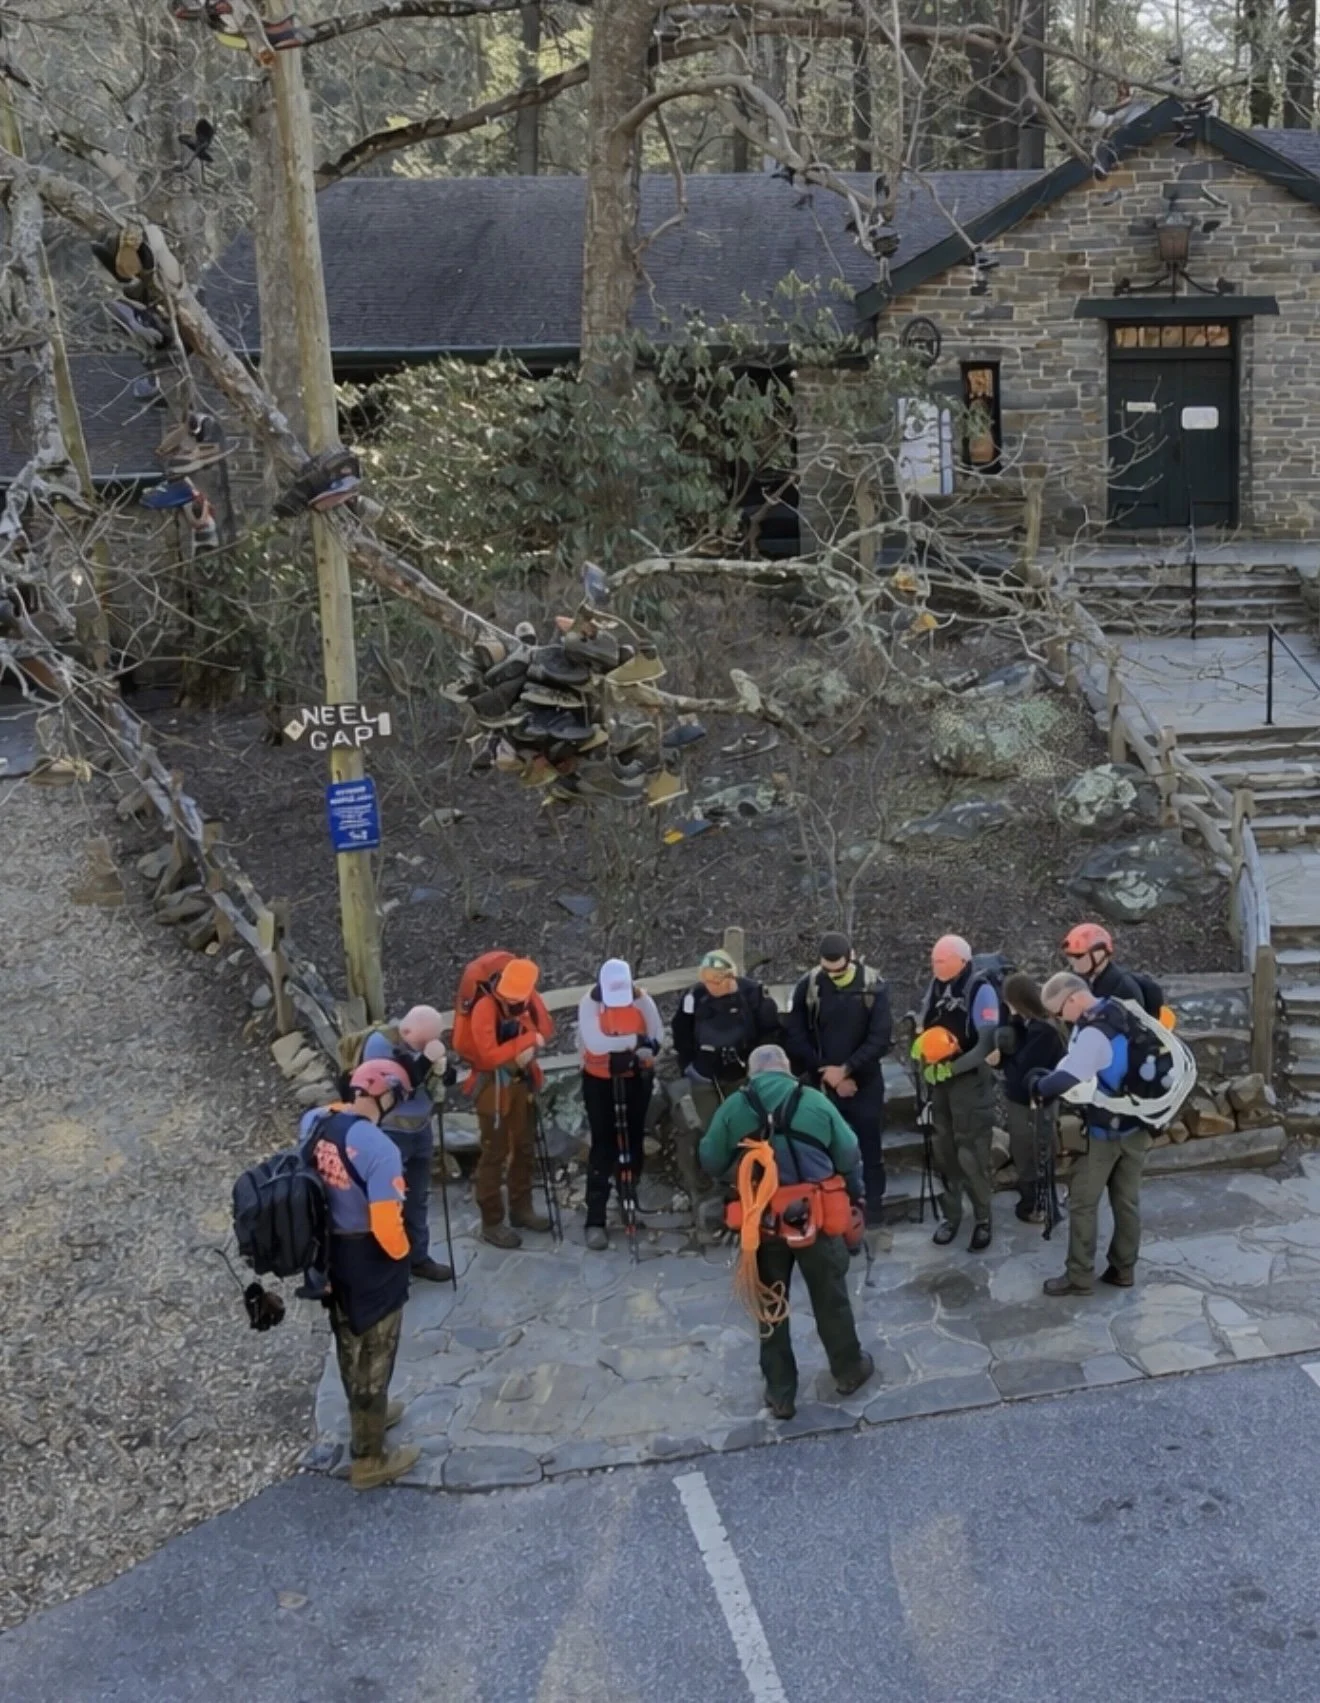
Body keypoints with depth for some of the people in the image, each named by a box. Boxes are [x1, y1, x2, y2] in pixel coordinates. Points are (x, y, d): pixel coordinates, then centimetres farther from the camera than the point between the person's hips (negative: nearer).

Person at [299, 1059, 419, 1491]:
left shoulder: (311, 1122, -7)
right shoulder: (378, 1148, -30)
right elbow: (386, 1227, -27)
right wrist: (402, 1252, -8)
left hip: (327, 1253, 7)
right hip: (370, 1262, -7)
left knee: (349, 1343, 28)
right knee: (374, 1355, 11)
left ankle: (369, 1413, 52)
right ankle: (369, 1459, 26)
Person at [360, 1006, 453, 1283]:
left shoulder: (423, 1039, 0)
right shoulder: (380, 1042, -21)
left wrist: (440, 1070, -14)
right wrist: (425, 1061, -35)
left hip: (420, 1129, 7)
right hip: (389, 1133, -7)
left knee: (418, 1197, 17)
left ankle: (418, 1257, 30)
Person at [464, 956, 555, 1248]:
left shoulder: (530, 998, -7)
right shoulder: (486, 1007, -26)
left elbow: (546, 1028, 5)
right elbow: (489, 1055, -30)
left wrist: (530, 1047, -15)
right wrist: (528, 1039, -27)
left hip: (523, 1081, 7)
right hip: (495, 1085, -7)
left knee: (525, 1147, 18)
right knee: (495, 1153, 0)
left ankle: (521, 1208, 34)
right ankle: (492, 1223, 11)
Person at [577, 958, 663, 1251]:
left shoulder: (641, 999, -11)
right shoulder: (590, 1002, -18)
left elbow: (657, 1034, -14)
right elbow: (594, 1043, -31)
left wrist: (646, 1050, -35)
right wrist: (635, 1040, -32)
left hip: (636, 1077, 3)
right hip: (599, 1080, -3)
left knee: (633, 1140, 13)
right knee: (603, 1145, -6)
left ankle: (630, 1201, 33)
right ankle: (595, 1220, -4)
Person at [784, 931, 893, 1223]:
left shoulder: (873, 986, -10)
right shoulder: (808, 986, -8)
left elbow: (881, 1038, -13)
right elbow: (794, 1037, -7)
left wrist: (845, 1069, -18)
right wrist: (828, 1074, -11)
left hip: (864, 1082, -1)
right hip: (821, 1083, 1)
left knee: (870, 1147, 9)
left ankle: (873, 1208, 21)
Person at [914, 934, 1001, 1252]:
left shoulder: (980, 990, -16)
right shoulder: (936, 986, 2)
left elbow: (987, 1044, -20)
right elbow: (922, 1026, 14)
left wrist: (951, 1068, -22)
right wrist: (921, 1049, -7)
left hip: (970, 1082, -6)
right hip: (938, 1081, 6)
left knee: (971, 1154, -3)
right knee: (944, 1151, 14)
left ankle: (982, 1220, 11)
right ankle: (949, 1214, 28)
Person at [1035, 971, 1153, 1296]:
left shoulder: (1094, 1033, -26)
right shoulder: (1119, 1014, 3)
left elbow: (1066, 1079, -33)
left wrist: (1038, 1086, -14)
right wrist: (1050, 1079, -4)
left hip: (1104, 1131, -8)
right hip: (1136, 1126, 8)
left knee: (1082, 1204, 3)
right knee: (1127, 1201, 15)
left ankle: (1079, 1277, 9)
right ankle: (1123, 1269, 23)